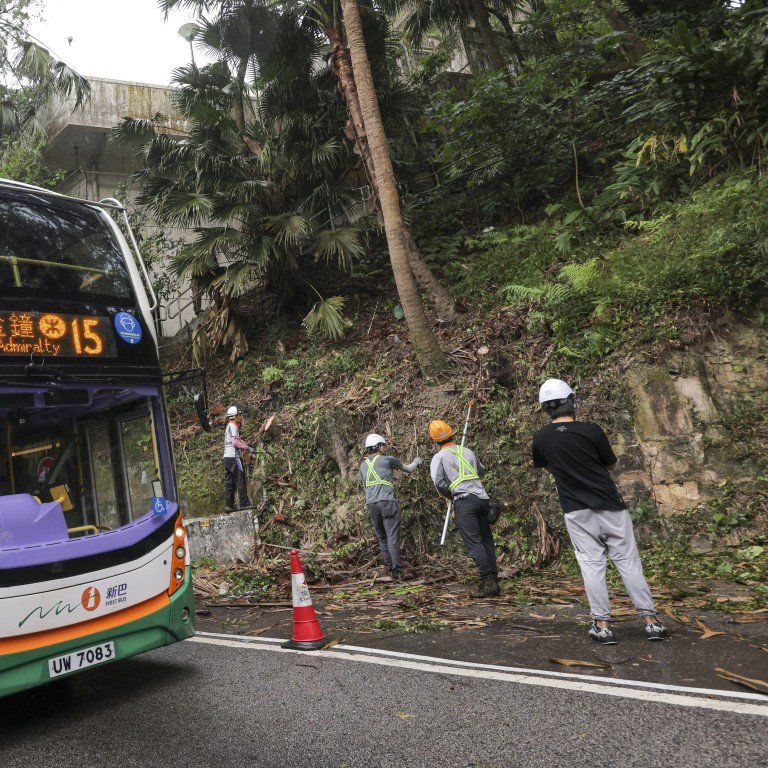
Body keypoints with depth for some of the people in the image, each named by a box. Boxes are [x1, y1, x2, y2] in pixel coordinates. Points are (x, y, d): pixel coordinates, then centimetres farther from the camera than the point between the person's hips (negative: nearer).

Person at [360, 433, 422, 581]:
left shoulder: (363, 466, 17)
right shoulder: (387, 460, 2)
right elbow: (409, 469, 15)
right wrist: (416, 461, 35)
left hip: (371, 504, 5)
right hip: (387, 502, -5)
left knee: (382, 537, 11)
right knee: (393, 537, -5)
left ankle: (390, 568, 10)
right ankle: (397, 570, -9)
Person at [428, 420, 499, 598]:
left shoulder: (439, 457, 1)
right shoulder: (468, 452, 16)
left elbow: (439, 483, -10)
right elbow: (481, 471, 30)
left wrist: (448, 495, 9)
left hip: (464, 501, -5)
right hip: (483, 498, 5)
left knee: (474, 542, -9)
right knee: (487, 540, 10)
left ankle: (488, 582, -17)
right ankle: (493, 581, 9)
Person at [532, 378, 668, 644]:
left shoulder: (540, 437, -3)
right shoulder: (591, 430, -9)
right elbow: (611, 463, 6)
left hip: (576, 510, 1)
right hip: (610, 505, -1)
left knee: (591, 564, 5)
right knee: (628, 561, 5)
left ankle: (602, 625, 3)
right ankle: (651, 620, 7)